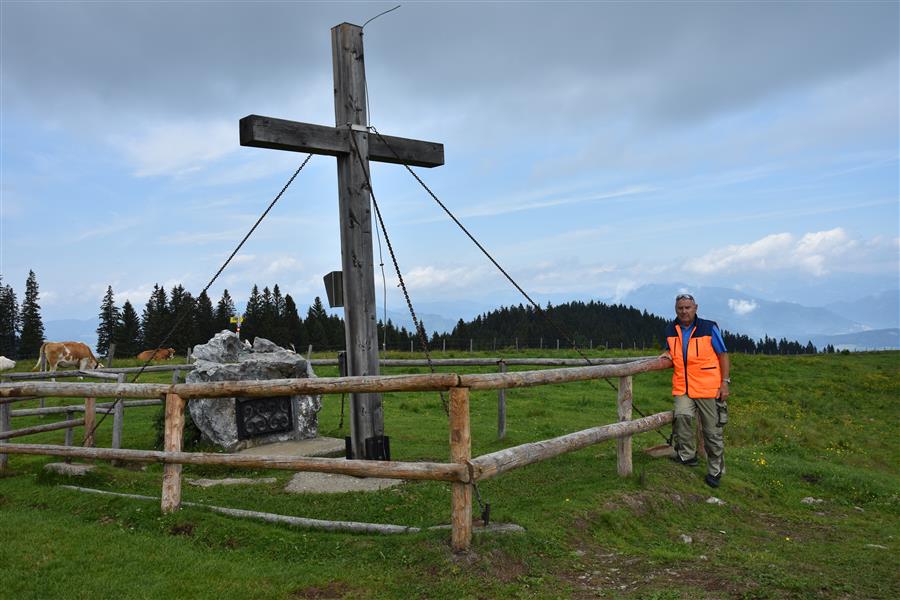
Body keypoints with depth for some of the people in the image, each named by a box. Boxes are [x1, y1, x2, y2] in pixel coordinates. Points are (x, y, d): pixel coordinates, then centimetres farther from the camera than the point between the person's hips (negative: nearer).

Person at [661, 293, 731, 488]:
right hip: (682, 389, 2)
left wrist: (725, 382, -6)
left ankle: (715, 472, 21)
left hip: (709, 388, -2)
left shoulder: (709, 328, -4)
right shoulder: (671, 330, 7)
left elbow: (723, 355, 0)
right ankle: (687, 455, -7)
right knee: (682, 415, -27)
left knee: (713, 432, 5)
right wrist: (668, 354, 2)